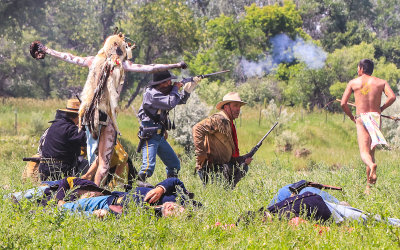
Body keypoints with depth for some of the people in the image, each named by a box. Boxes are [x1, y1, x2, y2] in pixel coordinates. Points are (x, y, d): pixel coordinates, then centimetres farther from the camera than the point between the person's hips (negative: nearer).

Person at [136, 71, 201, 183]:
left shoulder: (162, 92, 13)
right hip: (149, 136, -10)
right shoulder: (151, 94, -15)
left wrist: (191, 85, 13)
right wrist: (175, 88, -9)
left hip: (160, 136, 10)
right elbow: (170, 103, -25)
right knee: (148, 166, -21)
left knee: (174, 164, 15)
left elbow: (181, 100, 25)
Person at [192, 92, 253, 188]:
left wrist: (243, 159, 5)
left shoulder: (229, 124, 19)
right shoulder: (220, 119, -10)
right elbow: (197, 129, -24)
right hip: (209, 168, -10)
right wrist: (201, 155, -25)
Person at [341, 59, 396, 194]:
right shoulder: (381, 82, 9)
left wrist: (351, 117, 14)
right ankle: (369, 186, 12)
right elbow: (392, 97, -8)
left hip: (361, 118, -2)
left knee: (364, 152, -12)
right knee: (371, 151, 13)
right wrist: (381, 108, 7)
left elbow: (343, 103, -1)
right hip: (376, 117, 2)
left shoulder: (353, 83, 6)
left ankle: (371, 165, -47)